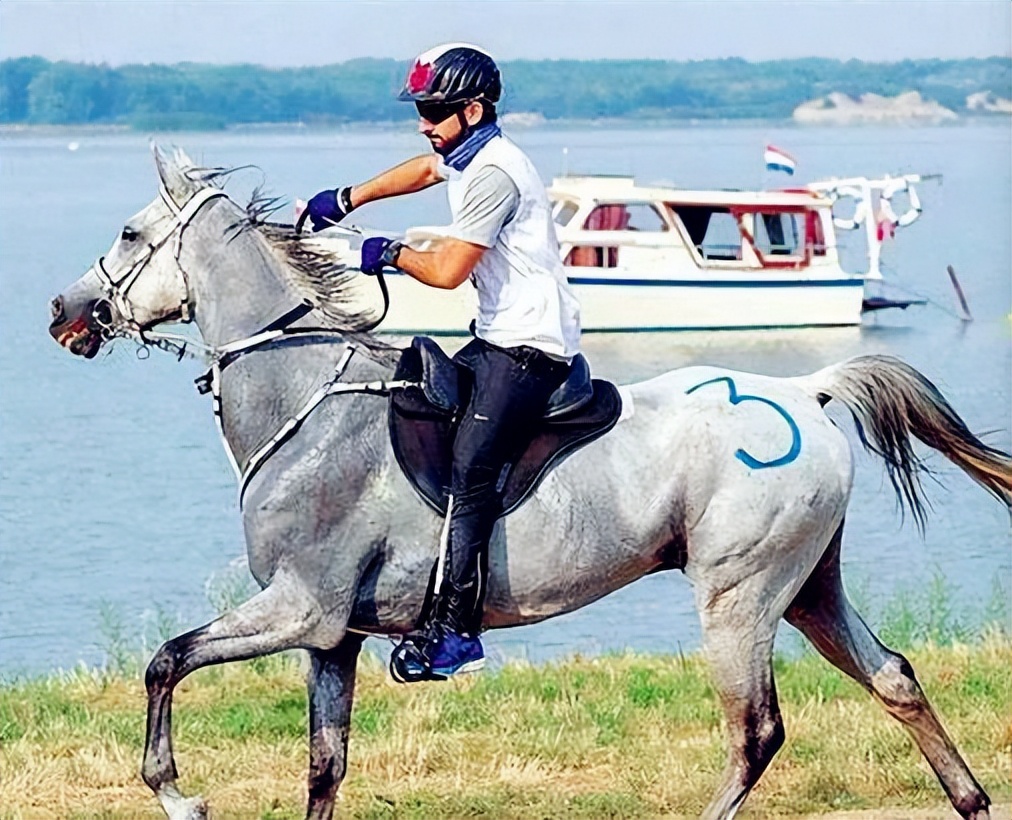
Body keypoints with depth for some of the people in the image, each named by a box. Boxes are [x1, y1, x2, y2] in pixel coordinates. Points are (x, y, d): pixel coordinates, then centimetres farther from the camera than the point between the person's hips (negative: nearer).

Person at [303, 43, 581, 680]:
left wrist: (390, 254, -4)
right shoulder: (465, 156, 12)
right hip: (497, 339, 11)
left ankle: (456, 631, -20)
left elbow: (447, 269, -22)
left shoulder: (494, 173, -19)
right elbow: (425, 169, 36)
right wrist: (346, 201, 36)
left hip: (532, 347, -11)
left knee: (470, 472, -17)